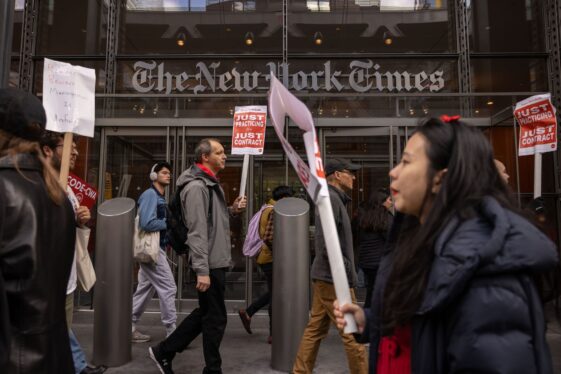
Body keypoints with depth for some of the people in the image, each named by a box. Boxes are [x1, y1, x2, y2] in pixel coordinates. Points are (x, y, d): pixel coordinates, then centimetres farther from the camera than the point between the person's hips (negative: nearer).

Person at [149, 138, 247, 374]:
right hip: (209, 264, -10)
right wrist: (202, 270, -25)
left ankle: (164, 351, 30)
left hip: (216, 261, 10)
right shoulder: (196, 186, -17)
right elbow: (197, 232, -22)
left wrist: (232, 210, 4)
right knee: (215, 318, 3)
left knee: (205, 313, 19)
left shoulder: (211, 184, 15)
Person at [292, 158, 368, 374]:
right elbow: (327, 243, -22)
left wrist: (346, 268, 14)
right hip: (334, 278, -10)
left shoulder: (333, 198, 17)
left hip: (325, 277, 10)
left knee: (315, 330, 13)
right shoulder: (331, 198, -14)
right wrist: (347, 270, -16)